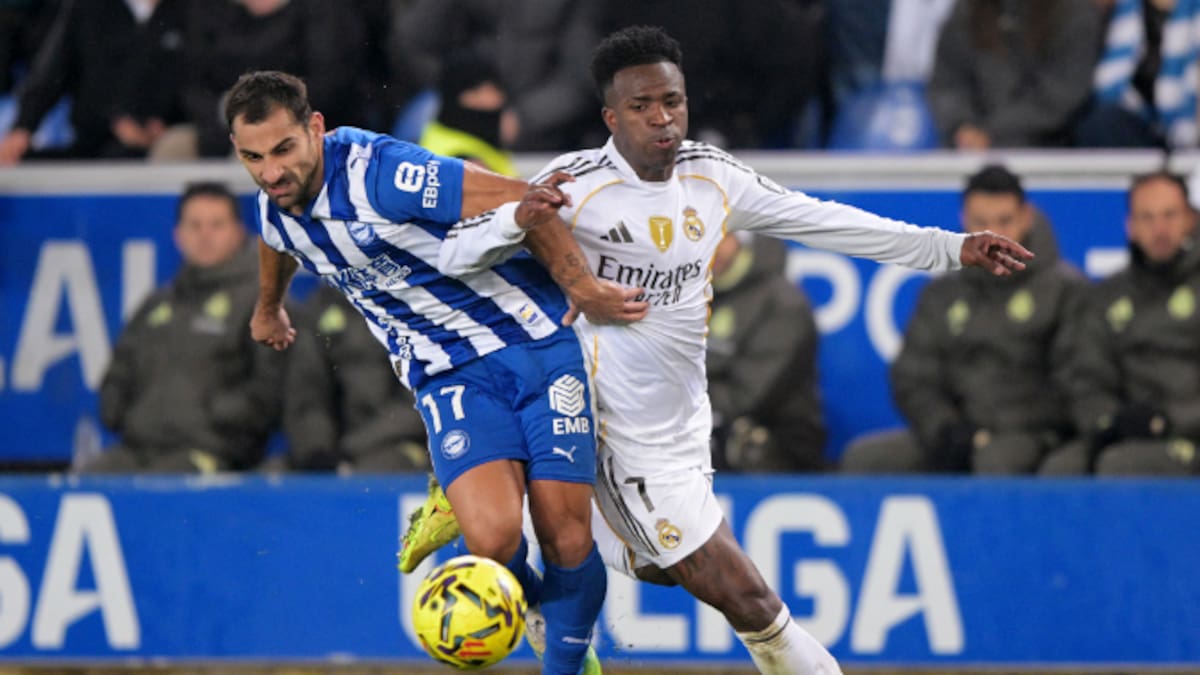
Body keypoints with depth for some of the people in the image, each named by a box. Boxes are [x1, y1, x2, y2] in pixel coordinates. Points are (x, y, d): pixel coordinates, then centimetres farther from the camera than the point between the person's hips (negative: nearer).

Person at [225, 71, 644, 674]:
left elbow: (518, 201, -19)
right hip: (448, 377, 4)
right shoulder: (276, 208, 0)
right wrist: (269, 308, 47)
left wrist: (580, 286, -16)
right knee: (493, 536, -21)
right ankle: (524, 598, 14)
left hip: (536, 345, -4)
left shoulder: (378, 172, -23)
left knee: (567, 539, -7)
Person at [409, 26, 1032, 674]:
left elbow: (821, 222, 6)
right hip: (632, 443, -7)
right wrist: (518, 220, -39)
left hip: (684, 422, 7)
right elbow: (454, 256, -17)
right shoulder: (575, 184, -17)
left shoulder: (712, 176, 1)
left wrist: (949, 248, 2)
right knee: (745, 598, -10)